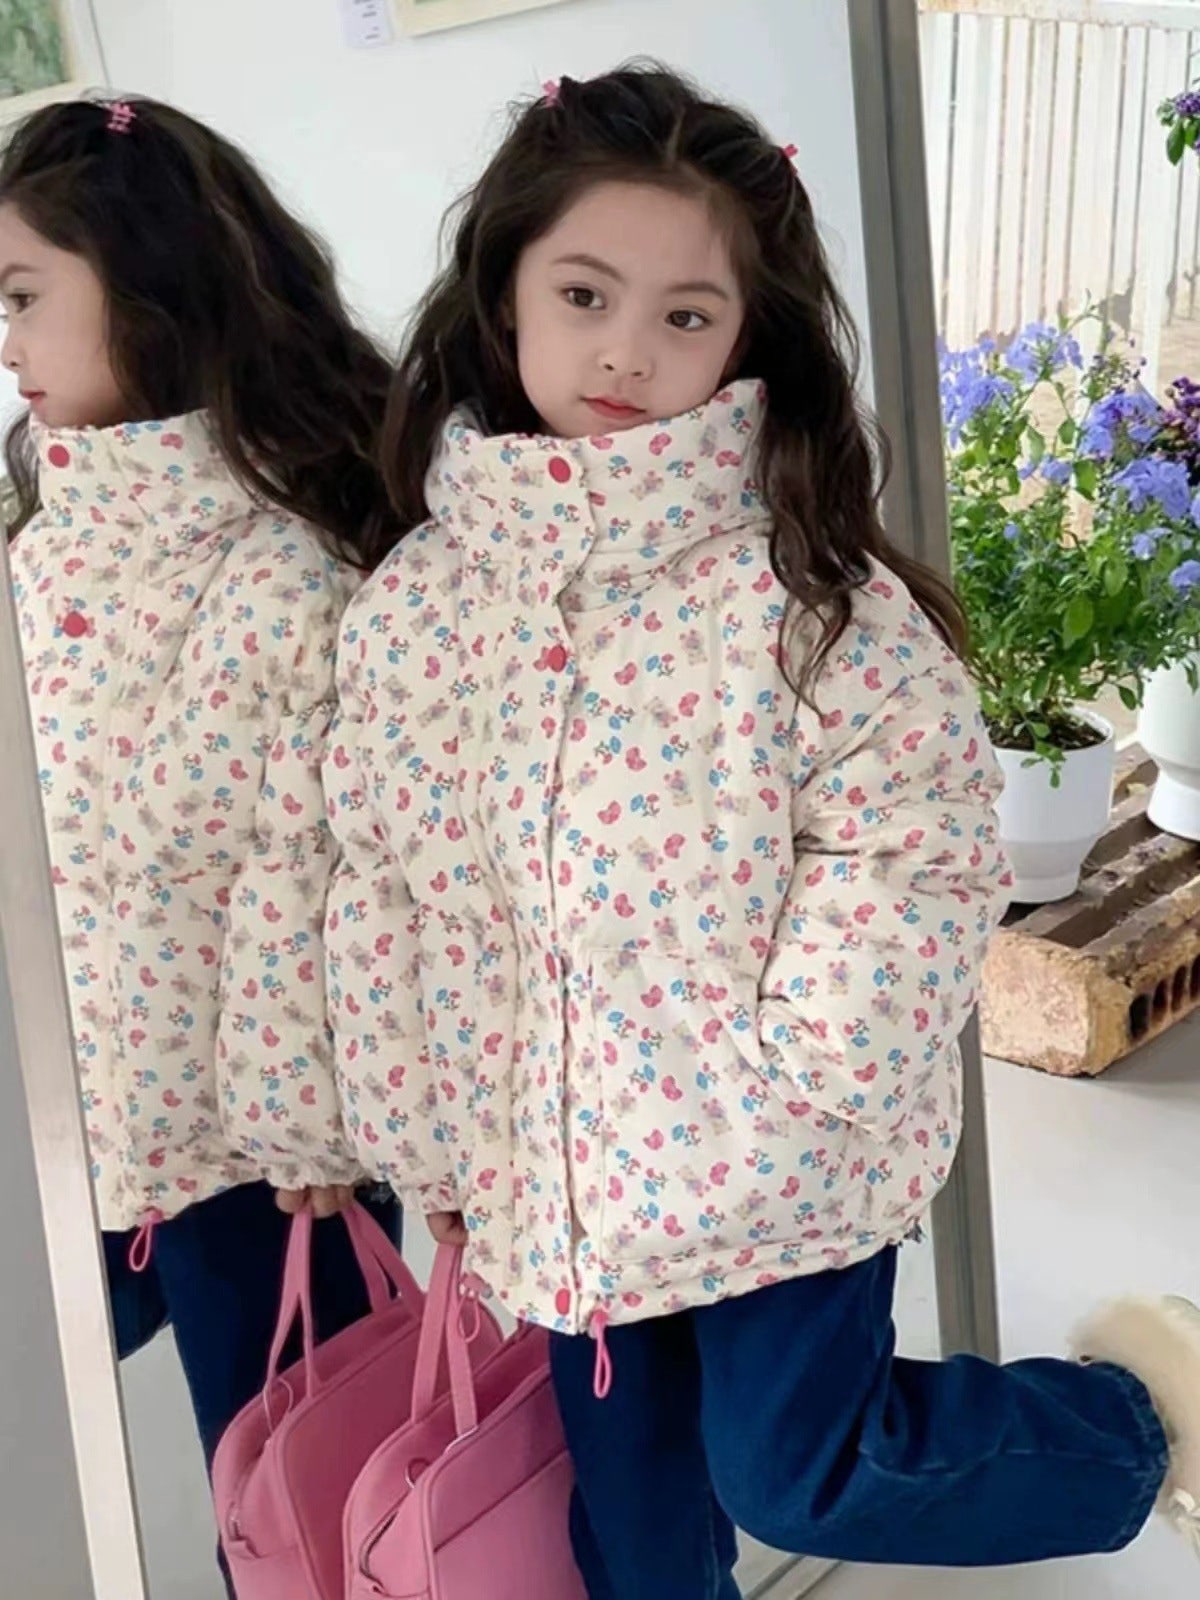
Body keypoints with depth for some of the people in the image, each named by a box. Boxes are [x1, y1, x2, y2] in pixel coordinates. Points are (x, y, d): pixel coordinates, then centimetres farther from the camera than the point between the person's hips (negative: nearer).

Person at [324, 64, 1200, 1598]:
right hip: (562, 1178, 5)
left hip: (780, 1170, -5)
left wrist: (800, 1070, -17)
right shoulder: (404, 608, -4)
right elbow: (380, 895, 3)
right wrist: (421, 1146, 8)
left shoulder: (808, 592, -17)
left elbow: (916, 839, -14)